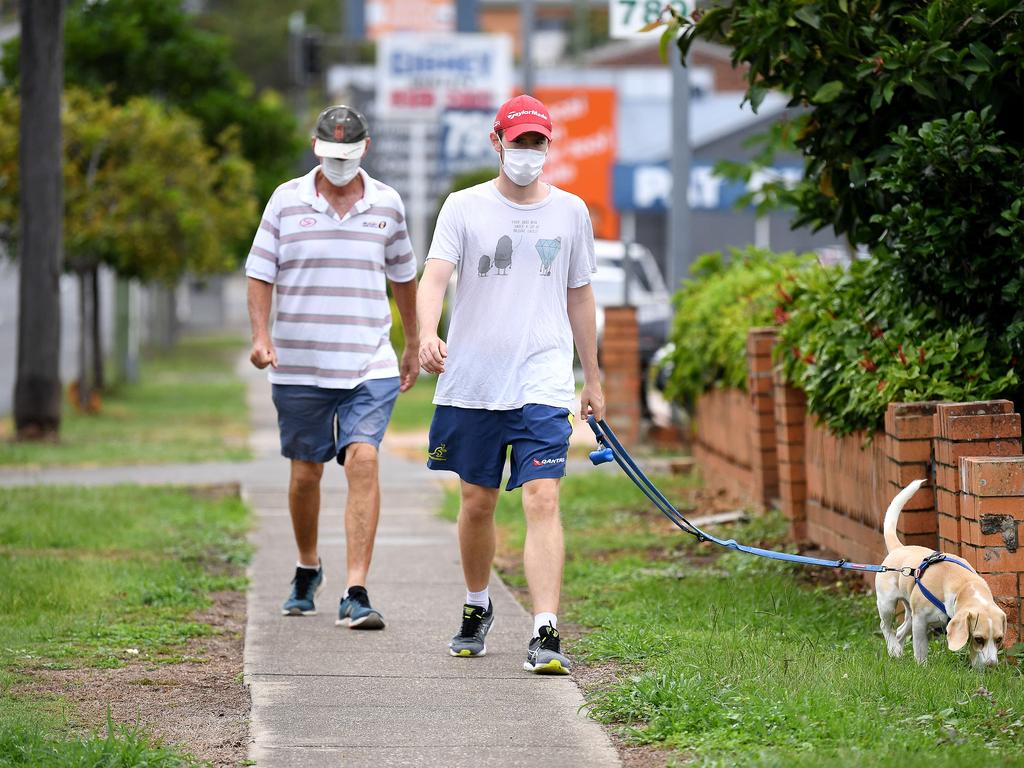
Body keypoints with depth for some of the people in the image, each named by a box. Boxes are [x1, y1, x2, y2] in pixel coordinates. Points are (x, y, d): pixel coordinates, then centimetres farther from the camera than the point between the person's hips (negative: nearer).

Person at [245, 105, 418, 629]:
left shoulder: (386, 204, 6)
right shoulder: (286, 200, 2)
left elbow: (402, 277, 19)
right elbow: (259, 275, 2)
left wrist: (413, 346, 23)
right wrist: (260, 336, -12)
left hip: (369, 365, 0)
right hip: (298, 365, 0)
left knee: (363, 461, -16)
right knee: (306, 472, 9)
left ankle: (356, 593, -18)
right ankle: (307, 569, 35)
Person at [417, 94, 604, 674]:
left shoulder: (571, 212, 8)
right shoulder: (464, 207, 2)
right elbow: (435, 276, -10)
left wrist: (594, 380, 19)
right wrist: (428, 334, -30)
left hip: (543, 385, 0)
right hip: (471, 382, 0)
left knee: (543, 501, -13)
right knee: (478, 503, 11)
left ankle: (546, 634, -18)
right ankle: (477, 609, 34)